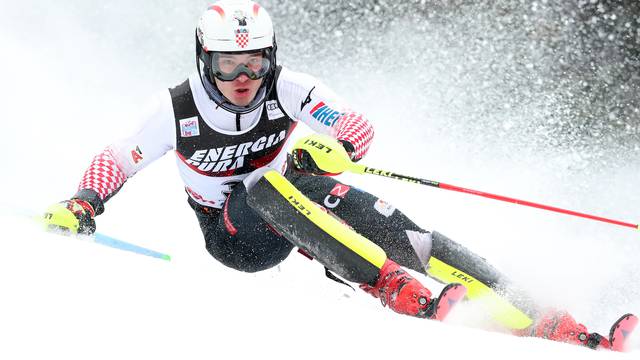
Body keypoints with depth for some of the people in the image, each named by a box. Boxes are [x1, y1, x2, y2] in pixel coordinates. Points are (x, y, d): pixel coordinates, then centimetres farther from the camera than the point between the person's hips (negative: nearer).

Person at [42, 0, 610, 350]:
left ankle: (523, 316, -33)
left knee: (380, 220, -26)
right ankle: (395, 289, -46)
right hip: (235, 236, -2)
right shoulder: (179, 110, -15)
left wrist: (330, 148, -37)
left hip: (293, 210, 2)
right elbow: (118, 160, -4)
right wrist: (83, 205, -21)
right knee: (269, 184, -36)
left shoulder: (284, 90, -13)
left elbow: (358, 128, -16)